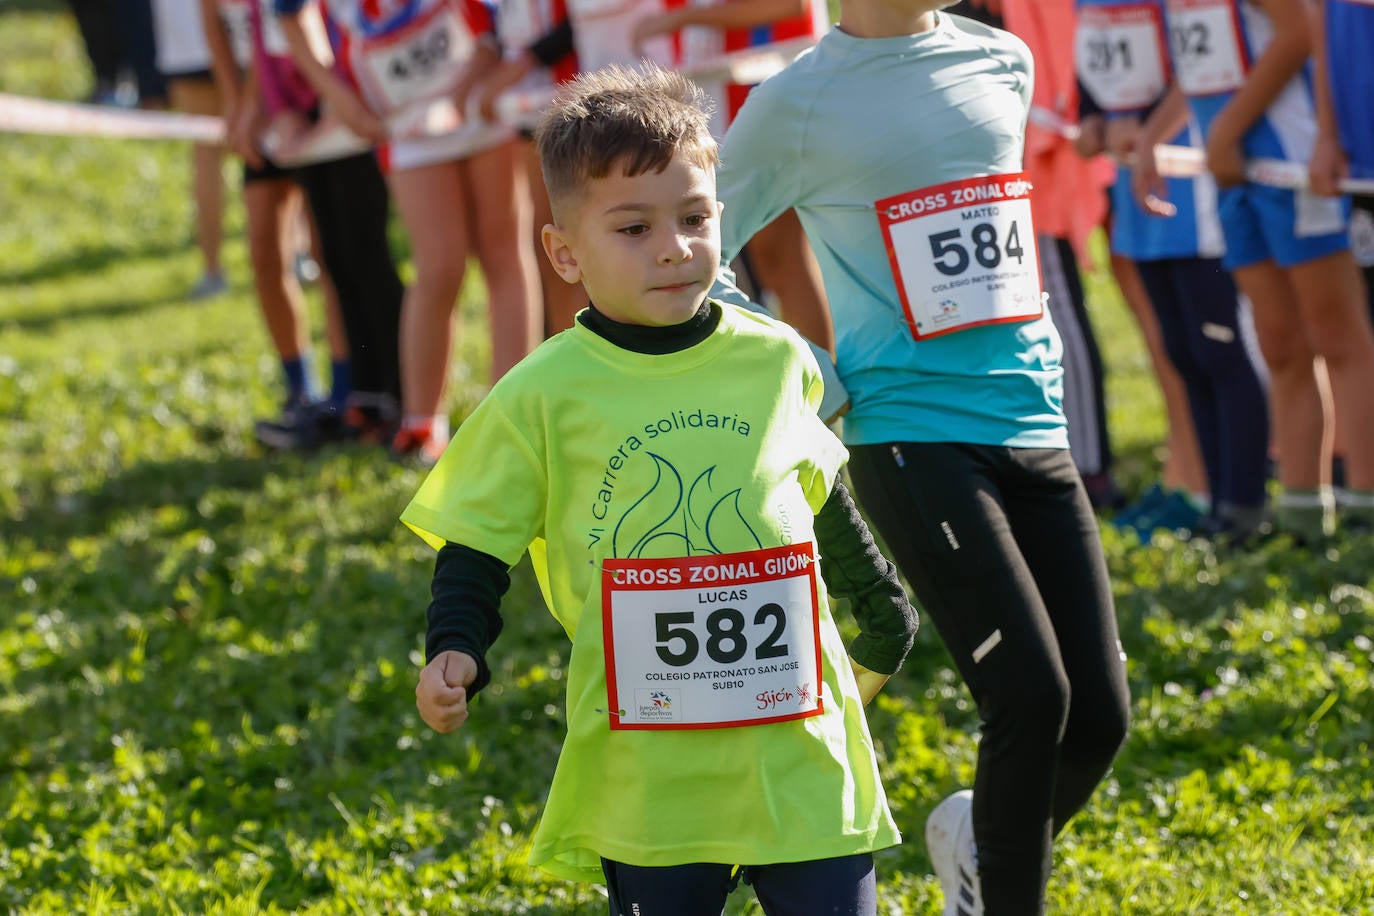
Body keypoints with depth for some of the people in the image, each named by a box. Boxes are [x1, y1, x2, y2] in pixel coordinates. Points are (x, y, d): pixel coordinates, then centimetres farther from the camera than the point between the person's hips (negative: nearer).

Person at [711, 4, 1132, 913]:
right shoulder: (797, 104, -2)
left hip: (1036, 429, 5)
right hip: (914, 438, -5)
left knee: (1101, 716, -1)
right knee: (1032, 695, -18)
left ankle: (980, 838, 29)